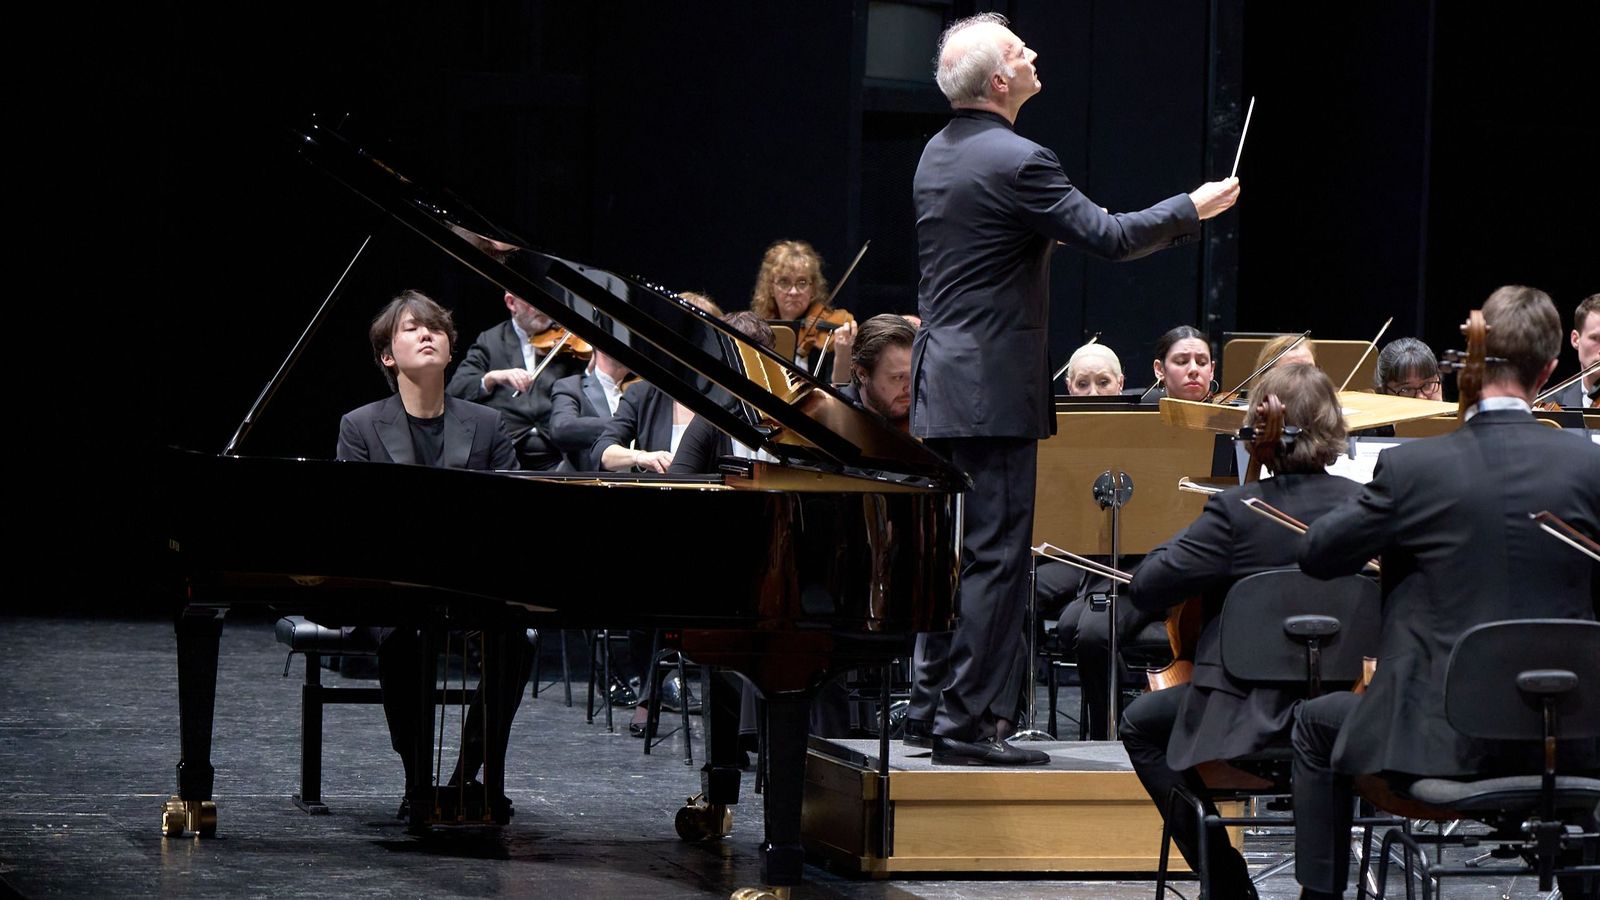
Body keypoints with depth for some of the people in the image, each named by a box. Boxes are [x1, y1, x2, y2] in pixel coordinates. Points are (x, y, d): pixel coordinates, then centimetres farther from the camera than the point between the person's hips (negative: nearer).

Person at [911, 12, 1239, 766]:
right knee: (995, 557, -6)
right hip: (993, 387, -9)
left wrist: (1047, 233, 27)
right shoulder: (1015, 161, -17)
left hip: (939, 384, 9)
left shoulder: (937, 154, 12)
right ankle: (966, 722, -6)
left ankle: (966, 707, 20)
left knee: (960, 554, 14)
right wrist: (1193, 208, -3)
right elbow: (1109, 237, -16)